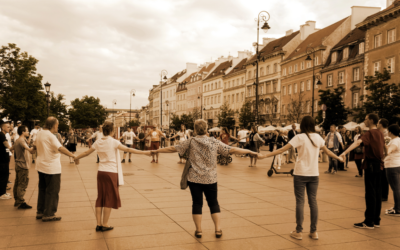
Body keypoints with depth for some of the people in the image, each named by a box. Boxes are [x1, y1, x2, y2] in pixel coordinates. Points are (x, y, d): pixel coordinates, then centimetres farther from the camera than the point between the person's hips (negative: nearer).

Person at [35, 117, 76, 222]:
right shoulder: (50, 136, -20)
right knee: (52, 191, 1)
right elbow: (60, 148, -32)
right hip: (51, 167, -9)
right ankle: (48, 214, 6)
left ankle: (40, 212, 26)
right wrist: (73, 155, -36)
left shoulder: (39, 134, 8)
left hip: (41, 166, 9)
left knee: (42, 189, 18)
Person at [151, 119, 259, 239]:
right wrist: (249, 152, 6)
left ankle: (198, 230, 13)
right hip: (210, 179, 0)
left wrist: (157, 151, 11)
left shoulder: (190, 142, -3)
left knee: (197, 203, 8)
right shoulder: (215, 142, -2)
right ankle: (218, 230, 11)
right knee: (213, 203, 11)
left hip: (194, 179, 0)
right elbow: (232, 150, -2)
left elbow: (173, 148, -1)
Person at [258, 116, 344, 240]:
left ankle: (299, 232, 8)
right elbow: (327, 151, 19)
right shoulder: (318, 137, 4)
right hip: (314, 174, 4)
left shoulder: (300, 137, -10)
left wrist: (265, 155, -13)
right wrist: (338, 158, 37)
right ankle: (314, 231, 16)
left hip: (300, 174, -4)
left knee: (300, 201, 2)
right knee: (313, 201, 10)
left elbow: (282, 149, -15)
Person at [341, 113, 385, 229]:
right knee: (377, 193, 11)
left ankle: (369, 222, -1)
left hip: (370, 165, -8)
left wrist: (345, 152, -44)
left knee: (370, 194, -5)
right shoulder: (380, 134, 12)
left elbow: (358, 142, -32)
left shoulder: (369, 133, -13)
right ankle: (376, 220, 18)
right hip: (379, 165, 8)